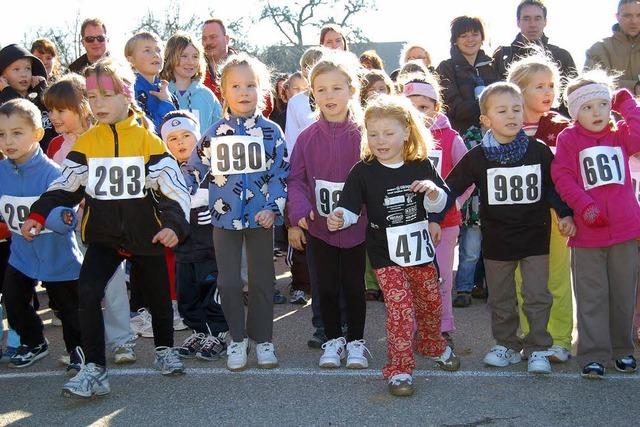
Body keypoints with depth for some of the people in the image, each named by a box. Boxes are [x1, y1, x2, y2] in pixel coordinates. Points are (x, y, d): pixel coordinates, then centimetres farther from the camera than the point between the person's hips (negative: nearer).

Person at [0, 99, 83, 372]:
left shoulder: (51, 172, -24)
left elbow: (65, 219, -29)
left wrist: (60, 219, -49)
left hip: (58, 257, -5)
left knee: (69, 308, 10)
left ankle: (77, 350, 34)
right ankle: (33, 343, 41)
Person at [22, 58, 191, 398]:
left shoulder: (147, 139, -7)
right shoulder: (85, 142, 0)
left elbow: (174, 187, -10)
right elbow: (65, 186, 5)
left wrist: (174, 224, -24)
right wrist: (38, 215, -8)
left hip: (145, 235, -1)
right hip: (103, 236, 1)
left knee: (157, 296, 14)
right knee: (88, 292, -18)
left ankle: (164, 350, 41)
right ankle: (94, 369, -9)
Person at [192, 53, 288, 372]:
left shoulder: (270, 131, -2)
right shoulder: (215, 133, 1)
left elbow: (281, 173, -2)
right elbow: (198, 170, 8)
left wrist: (273, 208, -12)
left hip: (260, 217, -1)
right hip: (224, 217, 1)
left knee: (262, 280, 8)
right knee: (229, 281, 5)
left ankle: (263, 339, 22)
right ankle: (237, 339, 21)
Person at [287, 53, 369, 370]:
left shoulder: (363, 135, -9)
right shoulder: (307, 138, -4)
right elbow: (295, 178, -3)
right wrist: (300, 209, -19)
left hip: (355, 226, -1)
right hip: (318, 227, 2)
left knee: (354, 286, 11)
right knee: (326, 287, 12)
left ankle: (355, 341, 27)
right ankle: (333, 339, 29)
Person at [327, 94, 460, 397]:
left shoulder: (421, 166, -4)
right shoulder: (363, 172, -10)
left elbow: (438, 205, 3)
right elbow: (350, 207, -9)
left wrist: (433, 191, -19)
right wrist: (338, 218, -31)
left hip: (419, 249, 4)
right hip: (386, 255, -3)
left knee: (431, 304, 19)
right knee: (401, 310, -12)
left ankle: (433, 345, 46)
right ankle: (399, 369, 0)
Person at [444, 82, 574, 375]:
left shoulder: (539, 152, -3)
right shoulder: (477, 157, -6)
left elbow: (554, 186, 8)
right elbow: (451, 187, -3)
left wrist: (565, 214, 0)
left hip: (535, 237, 0)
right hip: (497, 239, 0)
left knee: (537, 296, 2)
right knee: (500, 299, 11)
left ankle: (537, 349, 15)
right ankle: (506, 345, 27)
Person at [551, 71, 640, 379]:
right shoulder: (568, 139, -1)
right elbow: (562, 177, -8)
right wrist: (585, 206, -18)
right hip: (587, 232, -3)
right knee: (591, 296, 3)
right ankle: (594, 355, 11)